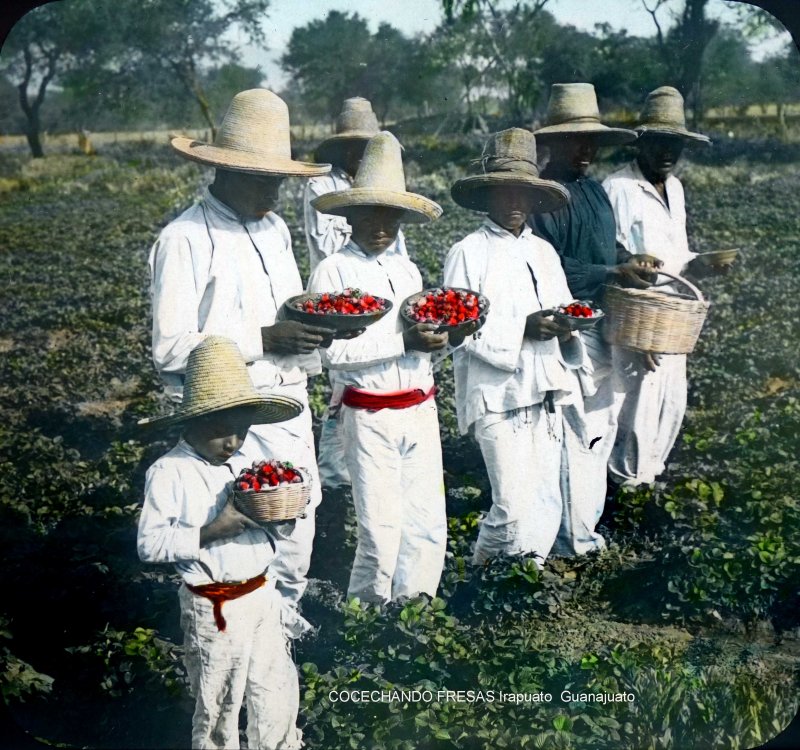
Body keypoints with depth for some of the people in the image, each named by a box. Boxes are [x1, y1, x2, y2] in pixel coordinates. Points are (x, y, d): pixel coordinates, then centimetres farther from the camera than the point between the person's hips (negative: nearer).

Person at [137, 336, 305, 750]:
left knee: (277, 692, 15)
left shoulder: (246, 463, 4)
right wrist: (209, 532, -27)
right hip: (213, 607, -5)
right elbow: (150, 544, -18)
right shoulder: (168, 474, -14)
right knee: (218, 703, 11)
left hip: (262, 595, 5)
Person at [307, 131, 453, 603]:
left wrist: (438, 339, -2)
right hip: (371, 416, -6)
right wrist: (403, 341, -19)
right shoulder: (333, 271, -6)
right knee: (382, 530, -2)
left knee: (429, 525, 8)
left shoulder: (408, 270, 13)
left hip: (420, 410, 6)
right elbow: (334, 351, -16)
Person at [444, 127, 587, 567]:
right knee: (514, 510, -11)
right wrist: (522, 329, -19)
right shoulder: (467, 254, -4)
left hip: (546, 394, 6)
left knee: (547, 507, 9)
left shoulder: (543, 252, 14)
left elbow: (562, 310, 18)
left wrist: (566, 328, -5)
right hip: (497, 396, -6)